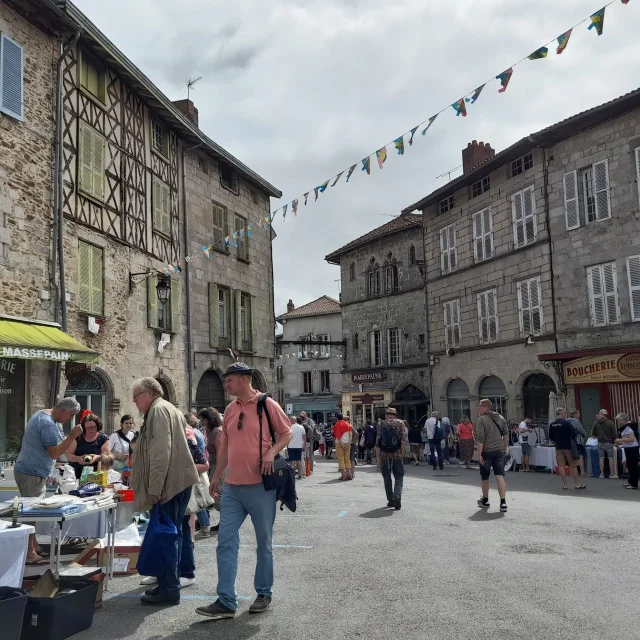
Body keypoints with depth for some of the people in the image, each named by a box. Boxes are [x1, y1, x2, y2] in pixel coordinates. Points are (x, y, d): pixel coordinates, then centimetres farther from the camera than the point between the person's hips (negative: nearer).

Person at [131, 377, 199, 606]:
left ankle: (169, 589, 1)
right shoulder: (167, 409, 21)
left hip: (171, 483, -10)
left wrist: (155, 488, -19)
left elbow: (161, 452, -19)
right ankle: (168, 583, 23)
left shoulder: (158, 409, -10)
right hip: (178, 482, 10)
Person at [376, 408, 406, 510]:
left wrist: (378, 458, 4)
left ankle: (391, 500, 17)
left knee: (387, 478, 14)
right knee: (399, 478, 5)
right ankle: (397, 497, -16)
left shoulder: (382, 425, 6)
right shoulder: (400, 423, 3)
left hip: (384, 455, 1)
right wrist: (402, 454, -3)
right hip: (397, 455, -1)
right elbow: (403, 440, -7)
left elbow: (377, 443, 2)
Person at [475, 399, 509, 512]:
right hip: (499, 451, 4)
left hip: (486, 452, -4)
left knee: (484, 477, 12)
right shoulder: (500, 418, 9)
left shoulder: (481, 420, -10)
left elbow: (480, 439, -16)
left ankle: (485, 501, 25)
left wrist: (479, 454, -15)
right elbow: (506, 434, 11)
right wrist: (505, 448, 19)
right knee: (500, 476, 0)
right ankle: (503, 502, -11)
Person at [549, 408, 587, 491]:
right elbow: (574, 434, -16)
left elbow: (551, 438, 8)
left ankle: (564, 485, 8)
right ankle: (577, 484, 9)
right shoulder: (566, 423, -14)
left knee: (561, 466, 6)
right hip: (568, 447, -4)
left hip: (558, 448, 4)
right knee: (573, 465, 5)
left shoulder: (552, 424, 1)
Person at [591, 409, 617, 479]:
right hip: (609, 442, -2)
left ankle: (602, 474, 11)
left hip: (600, 443, 2)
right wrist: (614, 439, 11)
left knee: (601, 458, 8)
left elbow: (593, 434, 1)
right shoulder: (610, 423, -11)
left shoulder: (596, 423, -6)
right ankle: (612, 474, 7)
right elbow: (614, 434, -8)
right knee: (611, 458, 5)